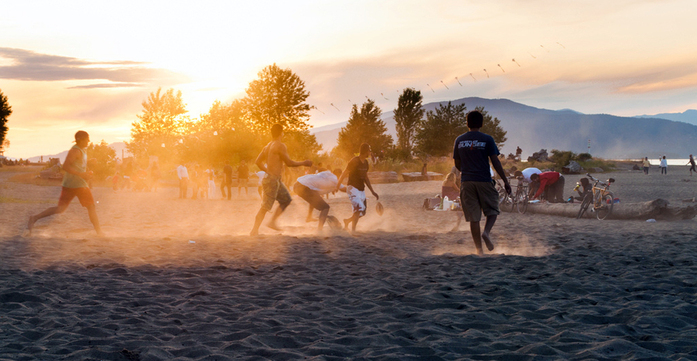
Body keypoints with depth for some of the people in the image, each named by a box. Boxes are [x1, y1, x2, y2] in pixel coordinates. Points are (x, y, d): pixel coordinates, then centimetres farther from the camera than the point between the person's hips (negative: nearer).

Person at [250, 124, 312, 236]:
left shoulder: (268, 146, 13)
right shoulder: (280, 146, -13)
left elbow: (258, 161, 16)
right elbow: (289, 162, -15)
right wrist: (304, 163, -4)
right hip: (272, 180, -9)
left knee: (286, 200, 18)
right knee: (265, 207, -6)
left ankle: (272, 222, 15)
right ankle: (254, 231, -4)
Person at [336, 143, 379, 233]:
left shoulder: (365, 162, 9)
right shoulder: (354, 161, -16)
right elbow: (344, 174, -10)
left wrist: (372, 192, 18)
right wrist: (337, 186, -6)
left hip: (361, 190, 8)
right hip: (353, 188, -8)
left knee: (362, 213, 10)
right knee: (359, 208, -25)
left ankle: (347, 221, 35)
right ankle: (353, 230, -19)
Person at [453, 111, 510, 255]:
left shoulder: (459, 140, 7)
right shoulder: (487, 139, -3)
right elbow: (495, 161, -6)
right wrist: (505, 181, 0)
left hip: (466, 182, 3)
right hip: (484, 181, -2)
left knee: (473, 218, 5)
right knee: (492, 211, 12)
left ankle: (479, 249, 4)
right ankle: (486, 232, -15)